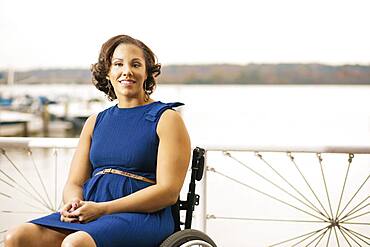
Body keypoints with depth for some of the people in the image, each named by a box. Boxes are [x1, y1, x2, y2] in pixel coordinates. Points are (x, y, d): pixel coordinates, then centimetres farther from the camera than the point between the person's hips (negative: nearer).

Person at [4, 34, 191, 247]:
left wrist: (102, 209, -14)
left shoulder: (166, 119, 3)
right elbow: (74, 183, 19)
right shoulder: (96, 122, 21)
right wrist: (73, 203, -8)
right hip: (89, 212, 6)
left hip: (143, 216, -6)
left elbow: (168, 191, -7)